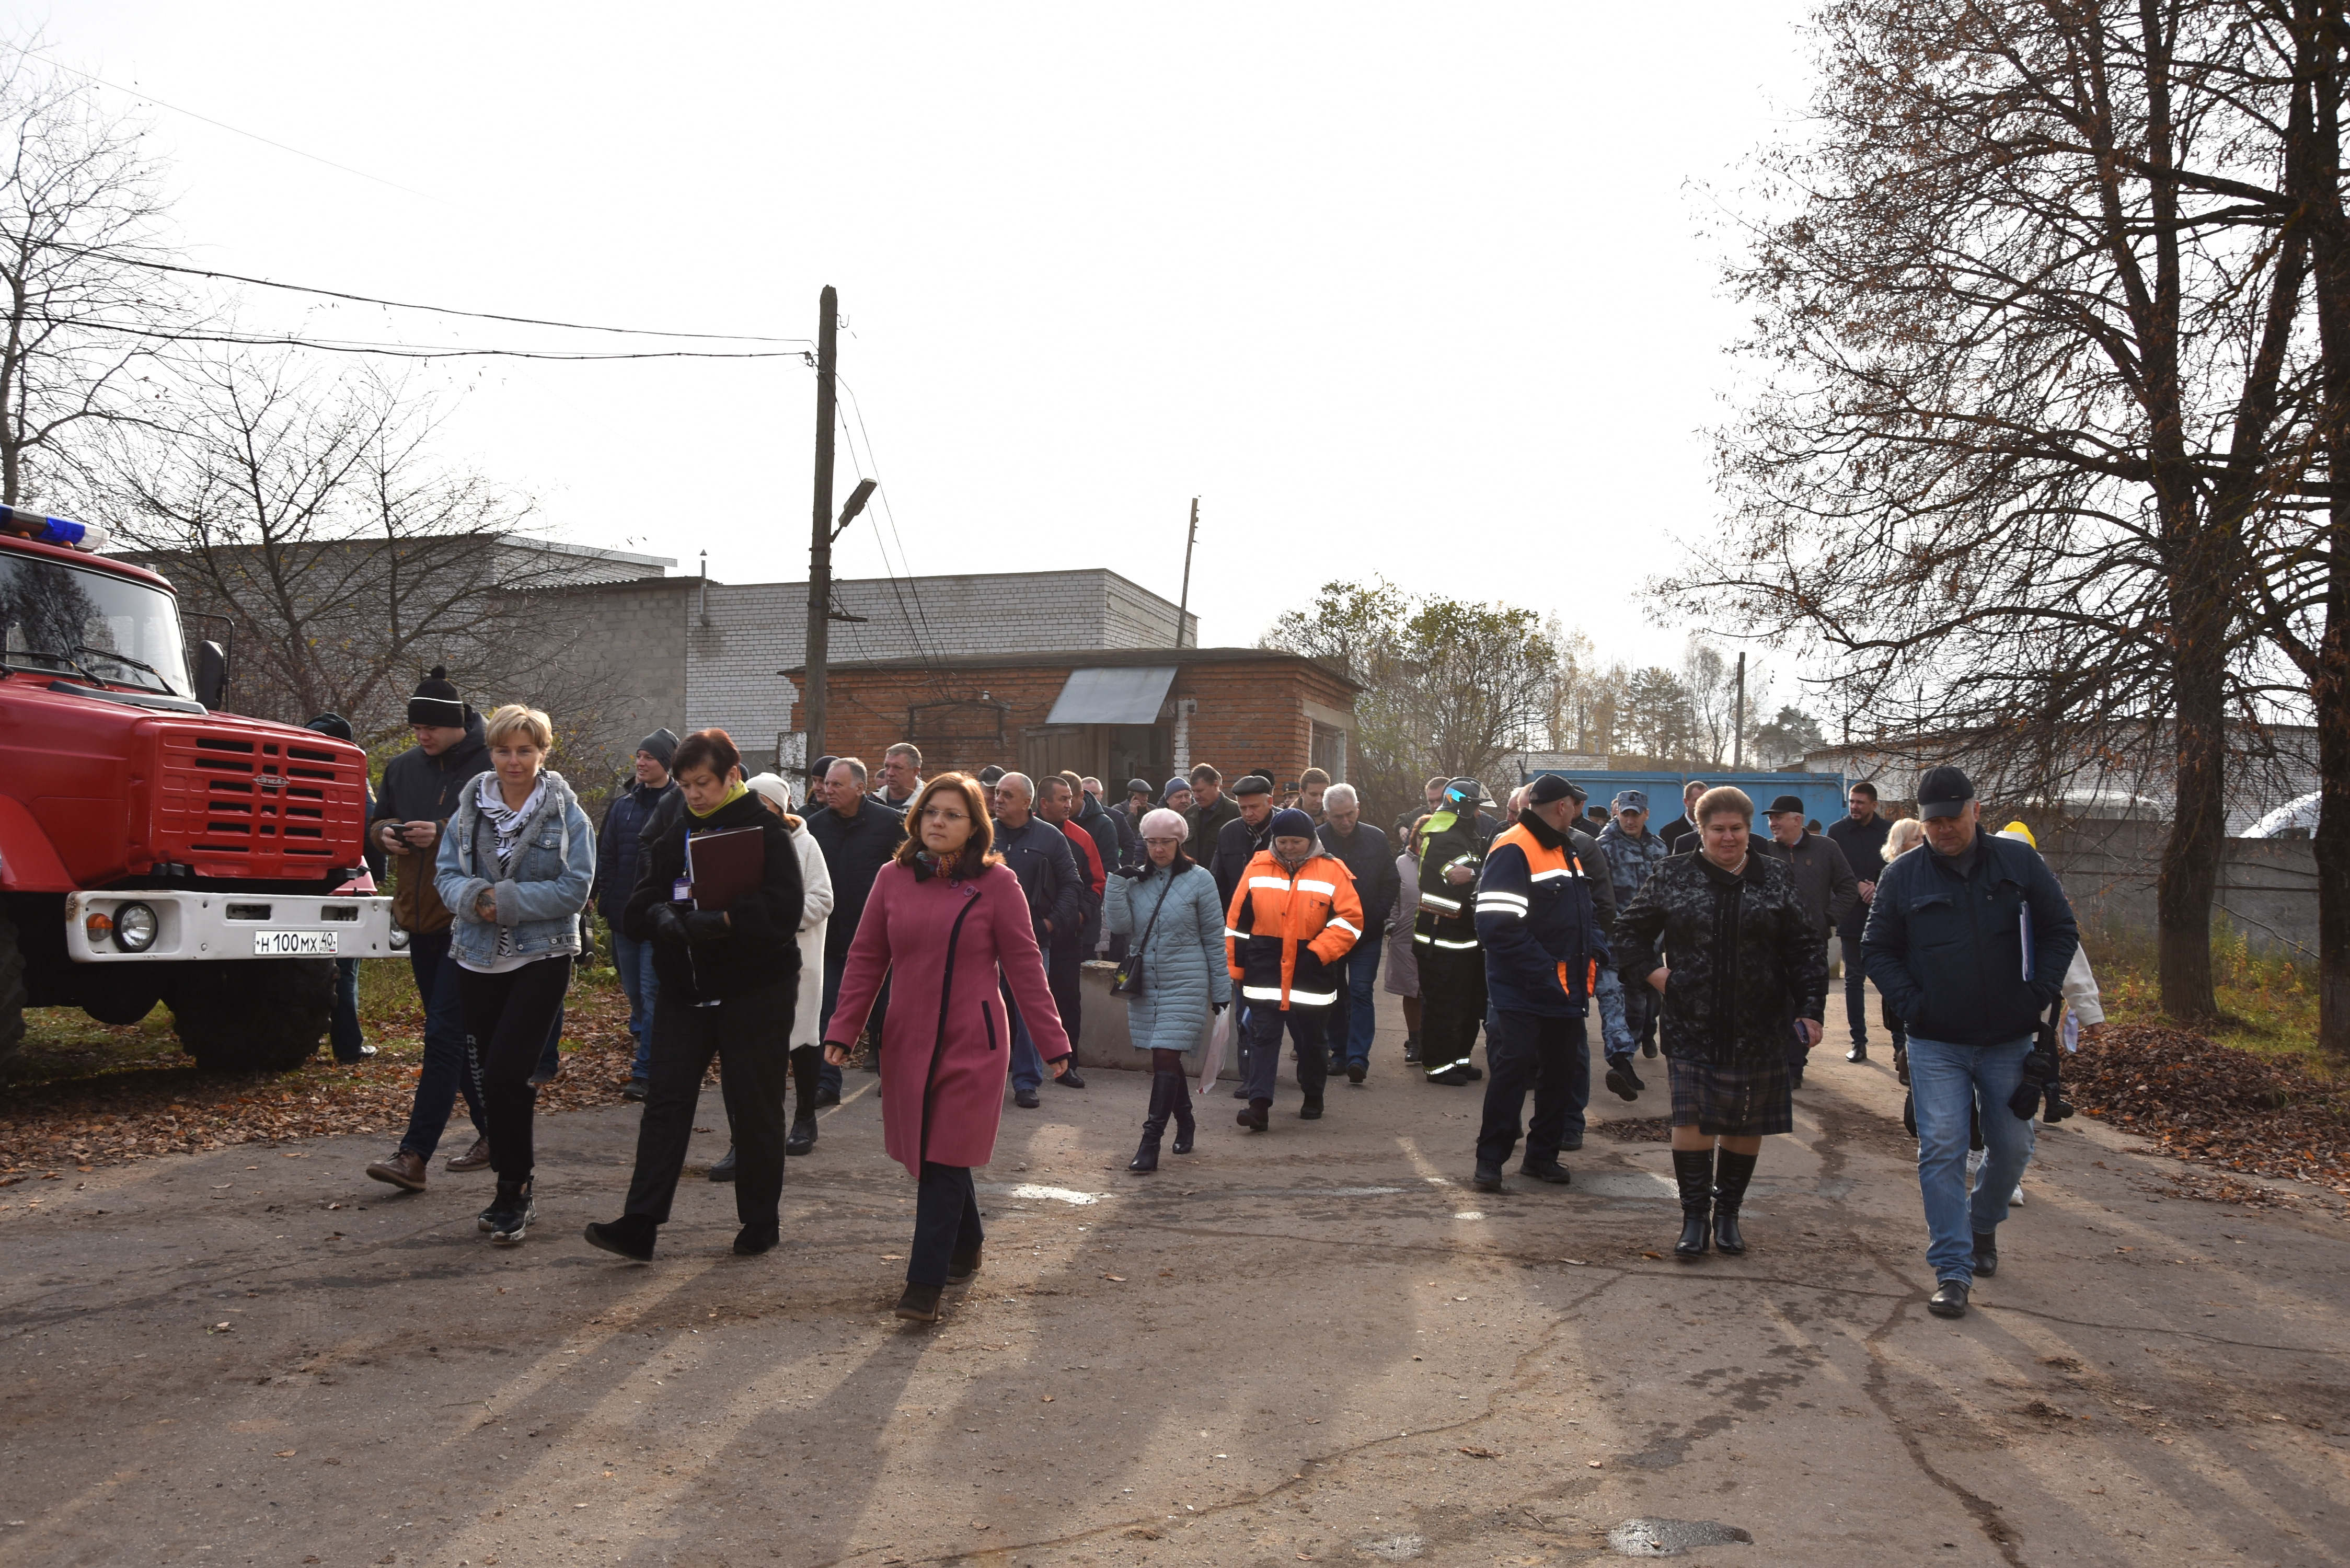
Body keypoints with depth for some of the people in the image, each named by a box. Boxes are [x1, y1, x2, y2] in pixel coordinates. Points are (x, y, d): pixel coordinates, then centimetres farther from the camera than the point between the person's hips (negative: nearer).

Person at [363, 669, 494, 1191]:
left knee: (444, 1032, -10)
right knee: (460, 1034, 14)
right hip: (420, 919, 7)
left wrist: (444, 833, -23)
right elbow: (377, 820, 23)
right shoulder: (402, 767, 11)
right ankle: (493, 1133, 27)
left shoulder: (491, 767, -9)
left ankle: (414, 1154, -9)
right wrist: (386, 832, -1)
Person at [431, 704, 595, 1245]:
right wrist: (473, 897, -15)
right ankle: (514, 1192, 23)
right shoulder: (470, 806, 7)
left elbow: (575, 890, -11)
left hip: (541, 960, -4)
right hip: (478, 958, 4)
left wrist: (506, 900, -17)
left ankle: (513, 1192, 1)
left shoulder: (566, 814, -4)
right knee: (491, 1075, 10)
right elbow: (446, 874, 6)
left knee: (505, 1071, -13)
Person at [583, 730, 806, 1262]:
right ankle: (639, 1225, 1)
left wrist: (713, 922, -27)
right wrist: (672, 918, -21)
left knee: (754, 1110, 6)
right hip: (684, 992, 5)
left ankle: (761, 1222, 20)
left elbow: (780, 917, -21)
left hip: (755, 993, -5)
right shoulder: (673, 834, 8)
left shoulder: (766, 832, -10)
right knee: (666, 1103, 0)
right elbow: (639, 911, 1)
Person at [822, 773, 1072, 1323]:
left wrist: (1052, 1041, -3)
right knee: (927, 1156, 13)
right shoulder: (893, 878, 3)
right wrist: (843, 1029, 0)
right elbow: (866, 959, 7)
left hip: (971, 1045, -4)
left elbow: (1024, 966, -2)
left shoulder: (997, 883, -5)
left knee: (944, 1162, -6)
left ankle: (925, 1285, -2)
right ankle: (965, 1247, 35)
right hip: (908, 1039, 4)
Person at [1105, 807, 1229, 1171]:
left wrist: (1221, 990, 2)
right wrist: (1117, 882, -15)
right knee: (1166, 1059, 12)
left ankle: (1150, 1142, -10)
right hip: (1144, 984, 4)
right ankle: (1185, 1122, 32)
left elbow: (1215, 937, 0)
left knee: (1165, 1058, -11)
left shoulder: (1199, 879, -4)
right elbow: (1121, 925, -6)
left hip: (1184, 984, -4)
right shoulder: (1135, 879, 5)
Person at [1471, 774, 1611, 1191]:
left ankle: (1543, 1153, 26)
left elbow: (1589, 908, 23)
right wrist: (1544, 972, -22)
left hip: (1567, 989, 9)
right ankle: (1490, 1160, 4)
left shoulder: (1571, 849, 14)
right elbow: (1500, 925, -23)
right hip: (1523, 993, -9)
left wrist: (1594, 950, 5)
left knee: (1561, 1071, 13)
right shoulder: (1512, 850, -15)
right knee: (1512, 1068, -6)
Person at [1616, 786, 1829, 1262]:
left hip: (1757, 1030, 1)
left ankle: (1728, 1213, 25)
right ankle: (1694, 1217, 7)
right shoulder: (1672, 877, 2)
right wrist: (1654, 975, -2)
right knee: (1692, 1120, -6)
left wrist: (1810, 1009, -2)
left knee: (1747, 1125, 9)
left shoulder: (1777, 879, 5)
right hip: (1692, 1027, -1)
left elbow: (1807, 950, 6)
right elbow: (1630, 933, 12)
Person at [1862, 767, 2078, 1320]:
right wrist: (1911, 1004, -9)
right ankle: (1952, 1270, -2)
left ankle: (1983, 1222, 40)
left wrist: (2039, 995, -6)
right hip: (1935, 1045, -1)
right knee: (1941, 1150, -7)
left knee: (2013, 1145, 11)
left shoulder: (2020, 863, -1)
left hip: (2010, 1040, 1)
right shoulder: (1902, 876, -2)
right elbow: (1877, 950, 4)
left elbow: (2061, 932, 6)